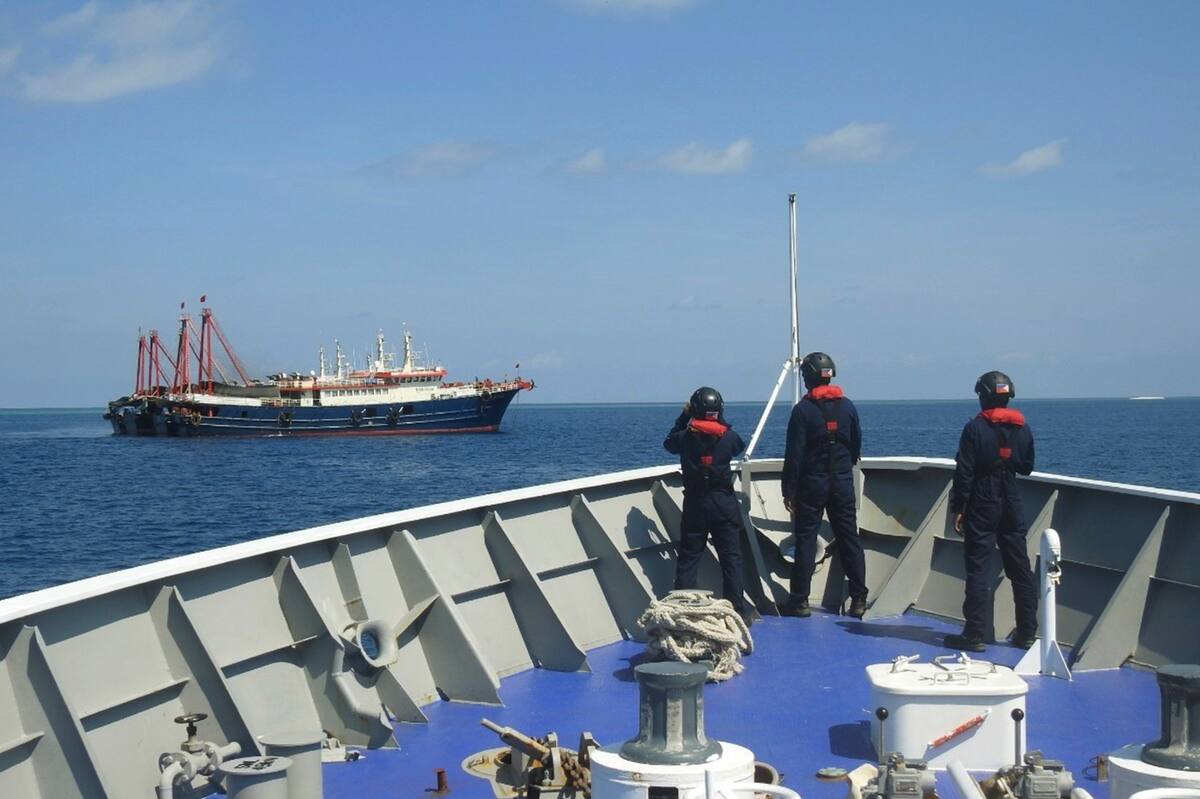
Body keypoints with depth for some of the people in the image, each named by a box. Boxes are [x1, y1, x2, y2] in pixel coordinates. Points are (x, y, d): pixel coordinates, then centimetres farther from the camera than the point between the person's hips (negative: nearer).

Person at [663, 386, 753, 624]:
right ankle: (738, 610, 5)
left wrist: (683, 417, 18)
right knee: (731, 558, 4)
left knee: (688, 558, 7)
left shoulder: (686, 437, -7)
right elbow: (739, 445, 16)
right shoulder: (727, 437, -7)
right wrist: (723, 425, 22)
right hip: (724, 504, -1)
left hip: (694, 504, 1)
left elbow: (669, 443, 15)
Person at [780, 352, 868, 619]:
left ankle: (799, 600, 2)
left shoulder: (803, 409, -10)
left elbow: (794, 454, -11)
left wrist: (788, 490, -6)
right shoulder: (847, 406, 4)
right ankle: (859, 599, 7)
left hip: (811, 484, -4)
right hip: (843, 483, 4)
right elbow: (857, 446, 12)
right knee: (849, 539, 7)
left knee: (805, 539, 1)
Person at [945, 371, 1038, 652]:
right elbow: (1027, 468, 14)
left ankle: (975, 634, -4)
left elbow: (964, 472, -12)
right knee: (1020, 568, 11)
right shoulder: (1022, 429, 4)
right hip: (1012, 506, 5)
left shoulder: (975, 428, -12)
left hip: (982, 507, -5)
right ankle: (1027, 632, 17)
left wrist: (958, 508, -7)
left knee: (978, 569, -3)